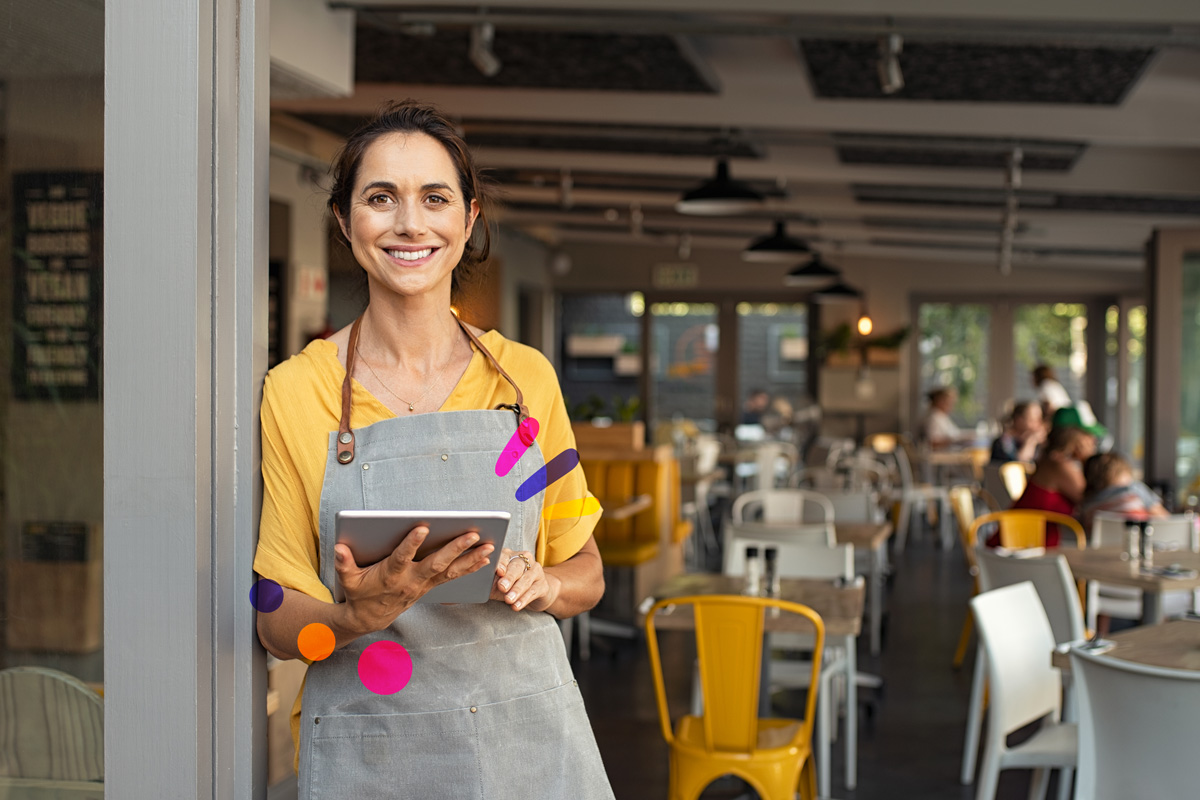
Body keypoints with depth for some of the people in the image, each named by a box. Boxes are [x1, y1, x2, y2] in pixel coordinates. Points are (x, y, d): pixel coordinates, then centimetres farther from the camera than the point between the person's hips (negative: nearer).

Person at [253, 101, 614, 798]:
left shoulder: (527, 377, 2)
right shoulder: (295, 392, -4)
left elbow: (587, 573, 11)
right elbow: (279, 624, -2)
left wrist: (541, 583, -10)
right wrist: (363, 616, -22)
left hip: (529, 739, 2)